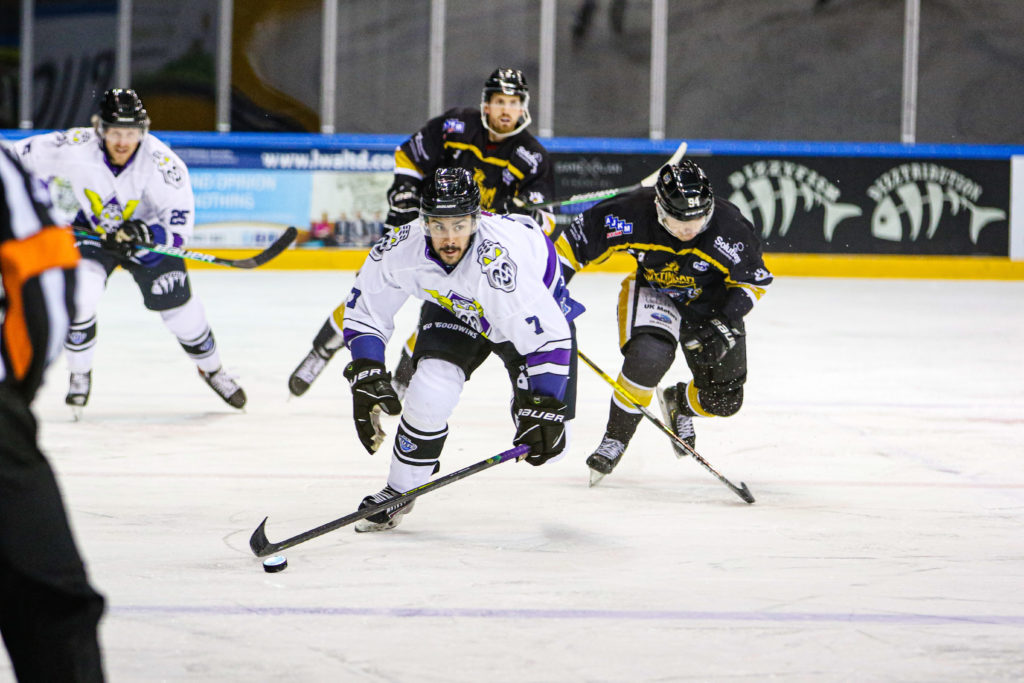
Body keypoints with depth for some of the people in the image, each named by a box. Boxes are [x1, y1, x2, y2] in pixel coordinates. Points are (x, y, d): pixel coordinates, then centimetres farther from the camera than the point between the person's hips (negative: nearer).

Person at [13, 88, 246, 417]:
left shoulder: (161, 162, -29)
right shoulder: (75, 148, -28)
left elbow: (179, 227, -25)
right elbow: (23, 155, -12)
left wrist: (144, 234, -39)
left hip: (148, 232, 0)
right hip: (90, 230, 0)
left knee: (177, 303, -2)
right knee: (80, 293, -22)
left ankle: (211, 368, 26)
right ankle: (79, 374, 1)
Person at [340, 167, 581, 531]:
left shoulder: (501, 259, -44)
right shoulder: (401, 248, -30)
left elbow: (549, 337, -40)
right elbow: (364, 309, -13)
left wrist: (543, 409, -40)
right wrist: (366, 376, -21)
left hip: (542, 305, -3)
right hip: (455, 307, 3)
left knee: (548, 442, -7)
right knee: (430, 391, -22)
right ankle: (400, 490, 0)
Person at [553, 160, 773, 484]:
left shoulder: (728, 226, -30)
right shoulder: (632, 214, -31)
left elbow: (754, 281, -15)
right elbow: (577, 239, -18)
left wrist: (724, 327, -26)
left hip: (711, 302, 2)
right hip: (652, 292, -1)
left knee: (723, 399, 1)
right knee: (648, 356, -32)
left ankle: (679, 402, 38)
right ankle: (615, 438, -12)